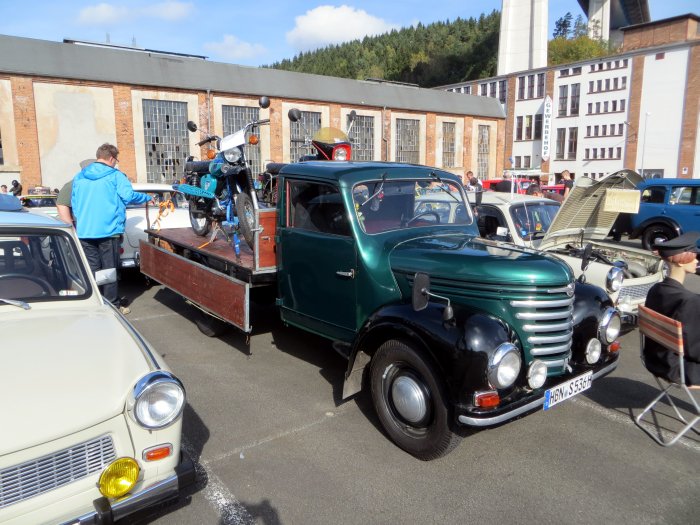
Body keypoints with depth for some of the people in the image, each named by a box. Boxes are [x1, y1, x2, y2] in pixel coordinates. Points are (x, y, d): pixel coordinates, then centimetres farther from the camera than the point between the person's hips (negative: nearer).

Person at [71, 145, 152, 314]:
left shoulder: (79, 177, 12)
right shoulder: (115, 175, -3)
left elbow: (74, 203, 15)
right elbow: (128, 196, -14)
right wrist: (147, 198, 3)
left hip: (84, 231, 5)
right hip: (108, 230, -4)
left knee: (91, 270, 9)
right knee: (109, 269, 2)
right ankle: (112, 305, 7)